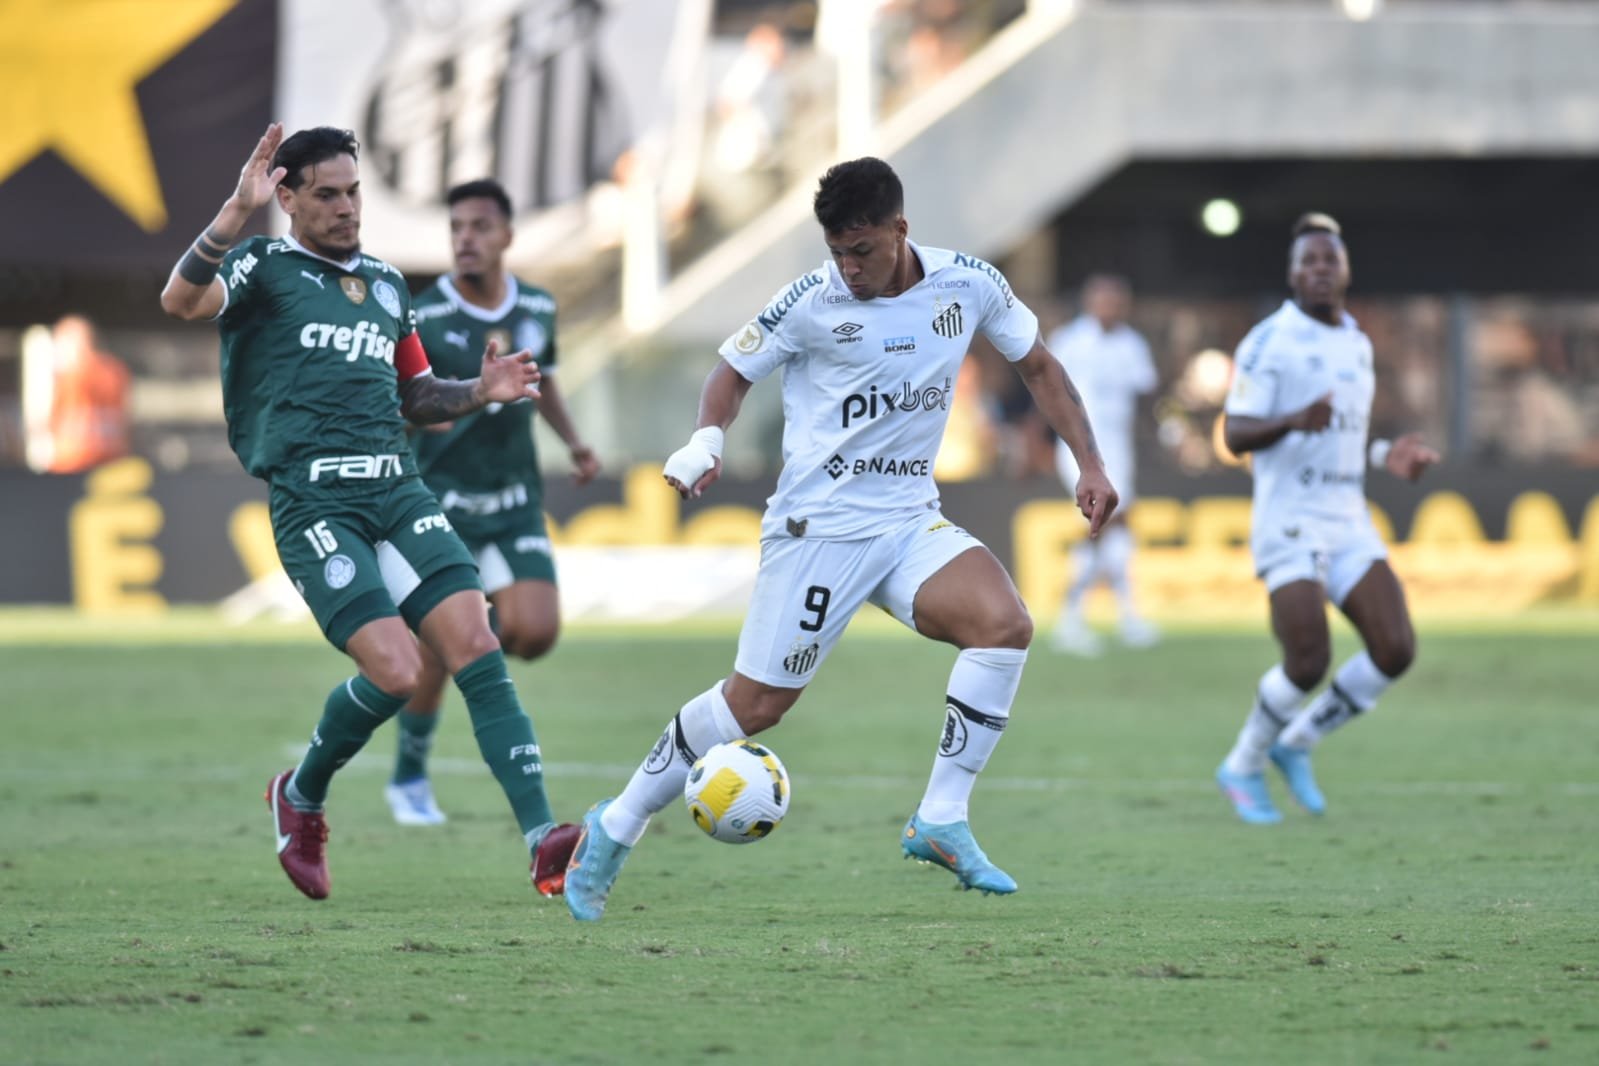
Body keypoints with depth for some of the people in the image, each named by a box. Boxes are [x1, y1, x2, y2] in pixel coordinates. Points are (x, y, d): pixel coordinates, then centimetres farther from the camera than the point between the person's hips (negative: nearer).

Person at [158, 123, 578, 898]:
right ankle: (301, 797, 14)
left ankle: (543, 840, -16)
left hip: (397, 492, 6)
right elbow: (179, 302, -18)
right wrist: (238, 212, -29)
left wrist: (478, 392, 9)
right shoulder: (264, 268, 2)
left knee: (477, 650, -12)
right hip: (314, 504, -6)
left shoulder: (386, 285, 22)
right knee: (395, 670, -17)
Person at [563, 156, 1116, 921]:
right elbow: (734, 372, 4)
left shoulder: (969, 285, -3)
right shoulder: (811, 302, -10)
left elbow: (1037, 366, 12)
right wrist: (706, 440, -17)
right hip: (816, 524, -3)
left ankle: (941, 822, -14)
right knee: (756, 703, -3)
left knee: (1005, 623, -24)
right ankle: (614, 829, 17)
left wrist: (1089, 465, 4)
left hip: (910, 521, 3)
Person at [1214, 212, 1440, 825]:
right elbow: (1236, 435, -14)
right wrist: (1295, 422, -32)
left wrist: (1386, 456, 10)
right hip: (1289, 523, -7)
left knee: (1395, 651, -7)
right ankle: (1244, 768, 12)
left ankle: (1296, 744, 13)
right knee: (1308, 665, -15)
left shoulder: (1357, 344, 15)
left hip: (1349, 522, 7)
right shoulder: (1268, 343, -8)